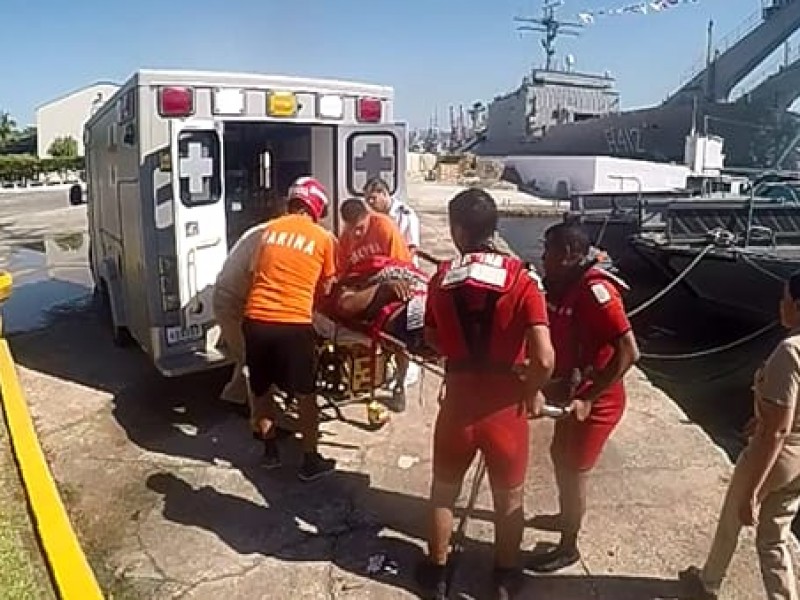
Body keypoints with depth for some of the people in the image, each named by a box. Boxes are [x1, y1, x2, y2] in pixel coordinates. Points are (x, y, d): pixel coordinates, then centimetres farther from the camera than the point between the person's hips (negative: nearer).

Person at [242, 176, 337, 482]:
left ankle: (270, 450, 34)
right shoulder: (324, 238, 3)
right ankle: (310, 460, 20)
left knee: (261, 389, 21)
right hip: (294, 324, -3)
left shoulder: (269, 228, 12)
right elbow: (325, 288, 12)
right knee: (306, 394, 12)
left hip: (255, 319, 4)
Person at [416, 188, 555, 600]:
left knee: (444, 492, 25)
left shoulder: (441, 280, -6)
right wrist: (532, 394, -2)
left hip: (458, 402, 2)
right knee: (509, 498, 22)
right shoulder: (521, 280, -14)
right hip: (506, 406, -1)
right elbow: (544, 358, -21)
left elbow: (433, 341, 5)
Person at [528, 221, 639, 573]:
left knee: (574, 472, 6)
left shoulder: (595, 290, -26)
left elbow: (629, 352, -30)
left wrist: (588, 398, -27)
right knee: (560, 457, 25)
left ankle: (568, 548, 26)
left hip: (594, 402, -9)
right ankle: (565, 516, 49)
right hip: (571, 394, 9)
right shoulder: (564, 287, 2)